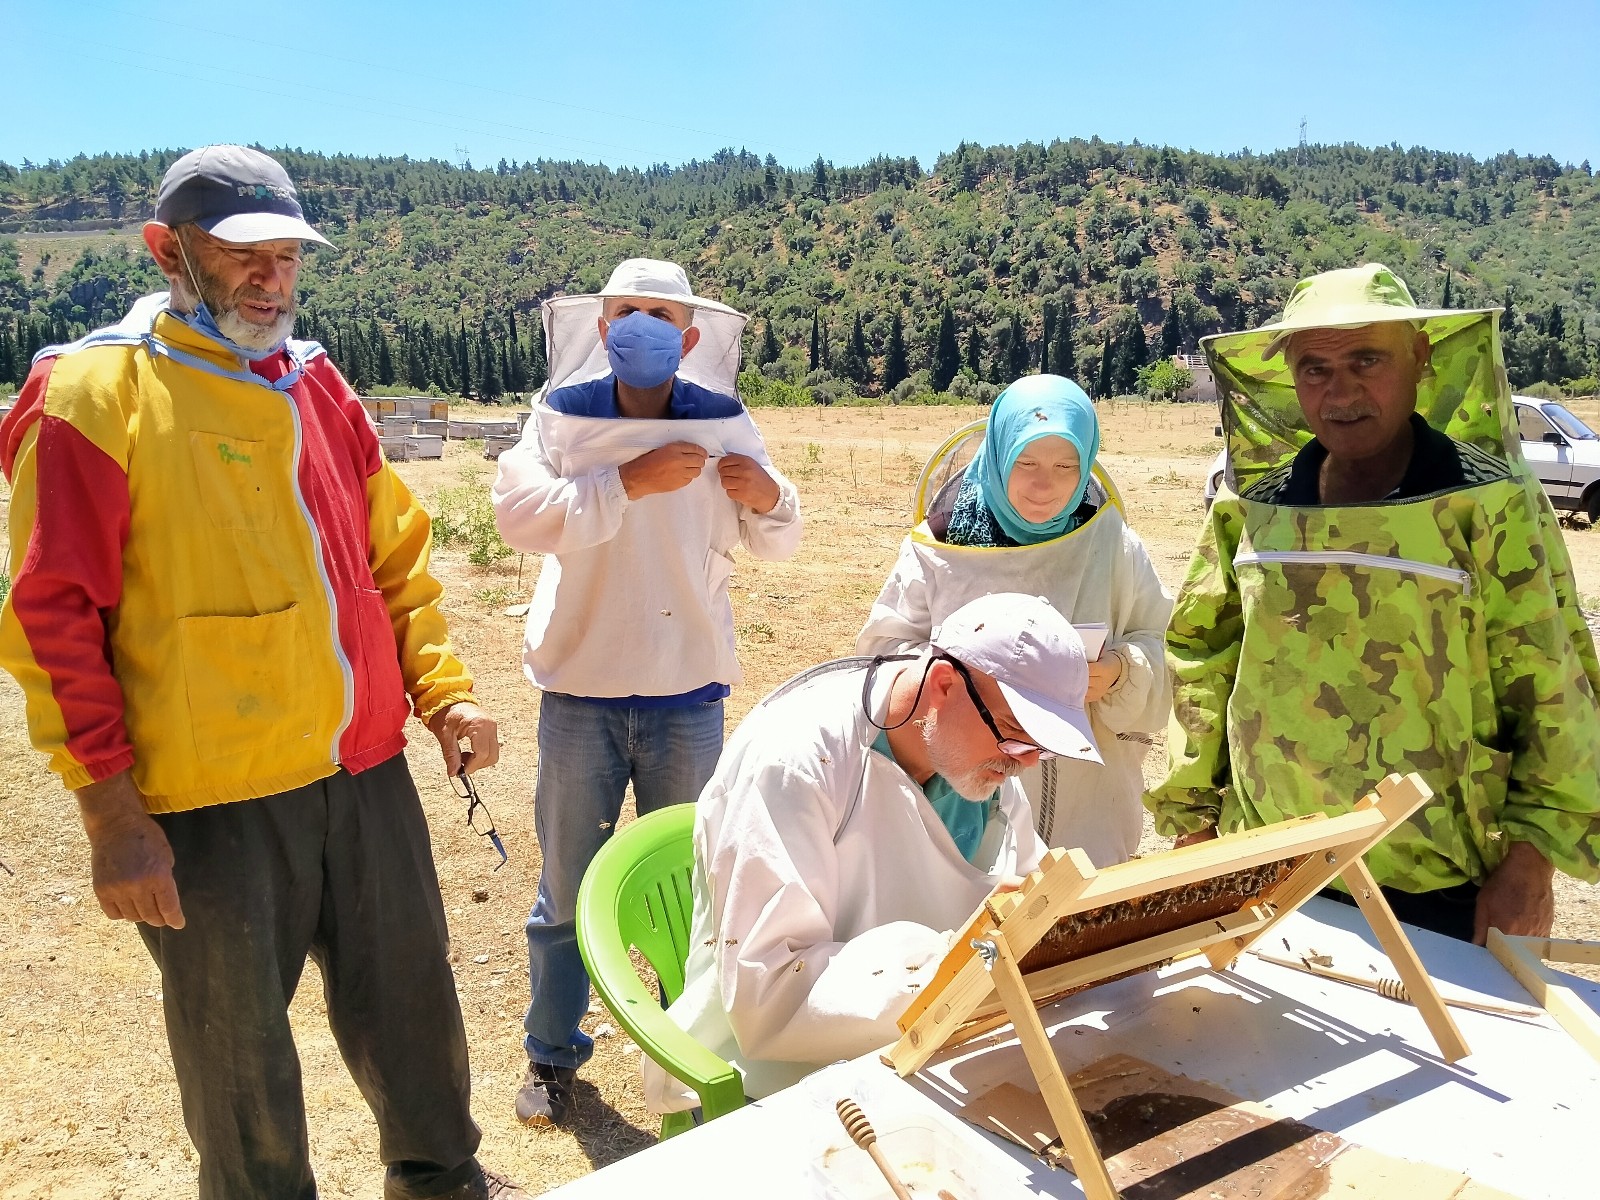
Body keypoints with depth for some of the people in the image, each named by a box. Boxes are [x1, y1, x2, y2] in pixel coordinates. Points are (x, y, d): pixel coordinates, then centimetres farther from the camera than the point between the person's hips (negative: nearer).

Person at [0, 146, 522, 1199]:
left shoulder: (317, 383, 11)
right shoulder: (93, 392, -7)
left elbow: (395, 553, 16)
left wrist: (444, 688, 3)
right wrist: (111, 813, -12)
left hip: (367, 767, 6)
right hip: (211, 800, -5)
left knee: (413, 1003, 18)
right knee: (241, 1052, 11)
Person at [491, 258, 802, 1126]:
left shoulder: (723, 424, -3)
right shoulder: (562, 415, -6)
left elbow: (775, 542, 6)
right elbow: (518, 511, -22)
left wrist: (769, 499, -16)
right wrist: (628, 482, -29)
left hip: (686, 694, 1)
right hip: (580, 688, -1)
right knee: (568, 885, 14)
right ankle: (552, 1054, 34)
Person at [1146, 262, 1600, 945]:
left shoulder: (1490, 506, -9)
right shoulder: (1251, 508, 1)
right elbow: (1200, 657, 7)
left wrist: (1527, 866, -11)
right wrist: (1192, 819, 5)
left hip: (1437, 889, -3)